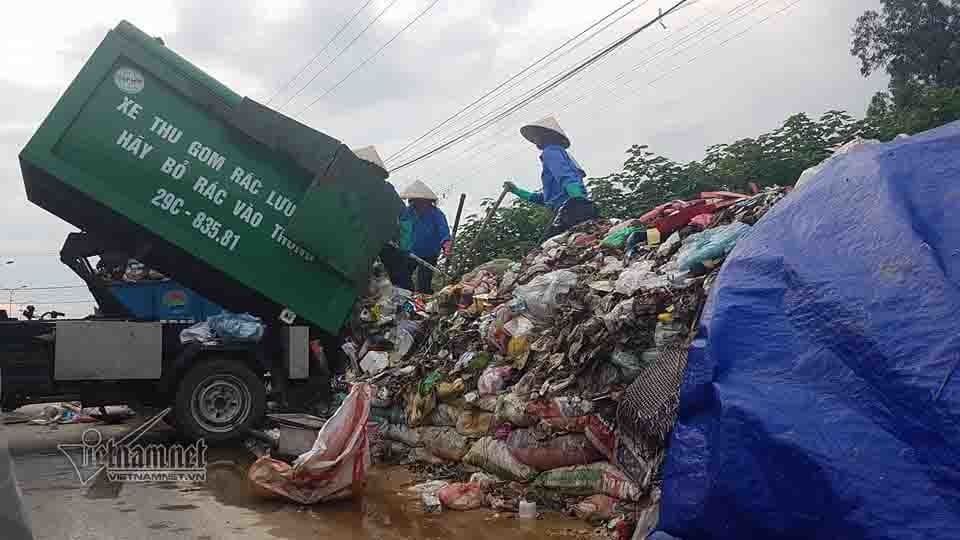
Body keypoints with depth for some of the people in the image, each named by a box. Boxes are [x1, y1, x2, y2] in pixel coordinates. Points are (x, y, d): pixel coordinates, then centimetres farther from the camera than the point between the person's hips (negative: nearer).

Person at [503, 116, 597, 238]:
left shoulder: (550, 151, 6)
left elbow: (566, 177, -14)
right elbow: (545, 197, 38)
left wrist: (580, 200, -30)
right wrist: (517, 191, 43)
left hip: (571, 209, -9)